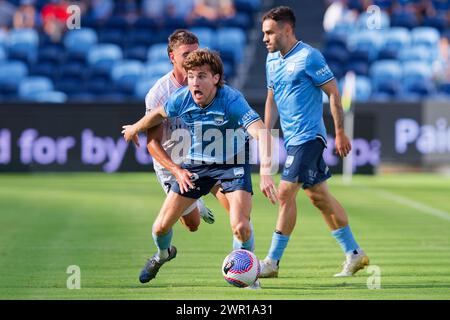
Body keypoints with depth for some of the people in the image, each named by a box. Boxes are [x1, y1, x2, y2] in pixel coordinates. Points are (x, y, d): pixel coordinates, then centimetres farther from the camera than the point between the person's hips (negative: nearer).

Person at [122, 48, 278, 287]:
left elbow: (262, 133, -43)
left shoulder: (232, 100, -32)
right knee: (161, 226, 3)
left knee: (240, 226, -24)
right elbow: (159, 114, 7)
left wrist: (266, 173, -57)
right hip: (196, 163, 4)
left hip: (232, 163, -4)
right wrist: (135, 128, 24)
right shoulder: (181, 98, -18)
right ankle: (163, 254, 42)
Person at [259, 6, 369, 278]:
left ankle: (272, 262, -8)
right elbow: (272, 99, 21)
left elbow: (333, 93, -10)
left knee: (286, 193, -12)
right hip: (292, 139, 8)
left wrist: (340, 133, -12)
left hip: (308, 137, -8)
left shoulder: (309, 57, -13)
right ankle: (354, 253, 19)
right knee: (319, 196, 11)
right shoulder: (272, 59, 11)